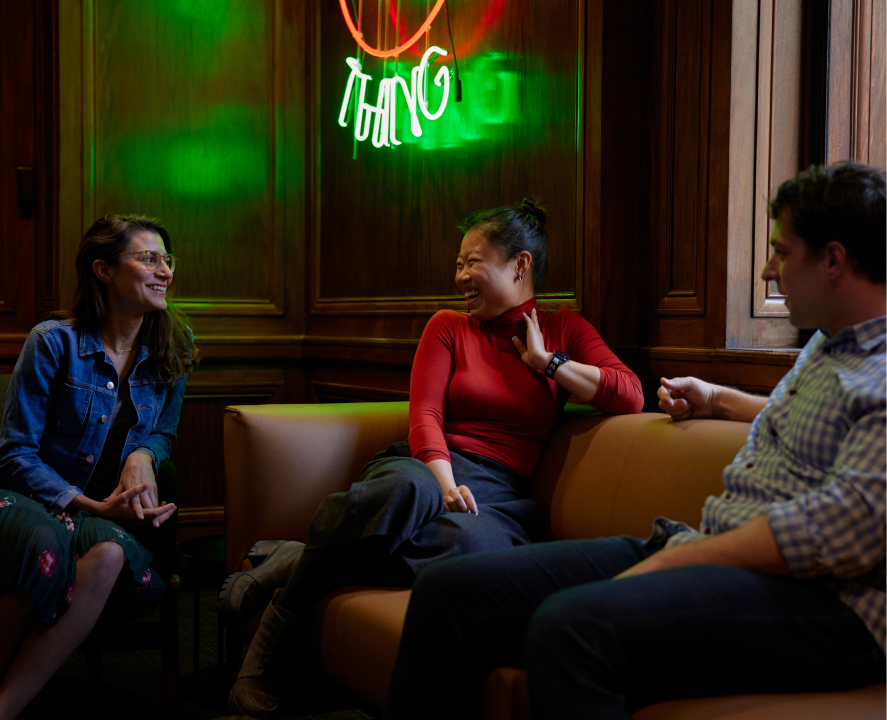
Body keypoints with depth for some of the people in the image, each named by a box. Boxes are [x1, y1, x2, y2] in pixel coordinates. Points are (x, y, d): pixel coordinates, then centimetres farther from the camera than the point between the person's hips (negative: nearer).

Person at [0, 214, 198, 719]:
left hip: (114, 513, 3)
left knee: (110, 552, -35)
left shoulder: (171, 351, 7)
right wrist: (93, 506, -17)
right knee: (47, 545, -41)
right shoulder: (54, 342, -6)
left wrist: (143, 455, -7)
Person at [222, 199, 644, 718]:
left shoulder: (564, 331, 17)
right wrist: (443, 482, -17)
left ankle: (295, 562, -27)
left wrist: (545, 362, 3)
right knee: (407, 489, -43)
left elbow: (631, 397, 4)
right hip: (430, 467, 0)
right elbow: (425, 415, 2)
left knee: (471, 544, -41)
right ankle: (273, 636, -29)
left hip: (499, 493, 0)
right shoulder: (449, 327, 16)